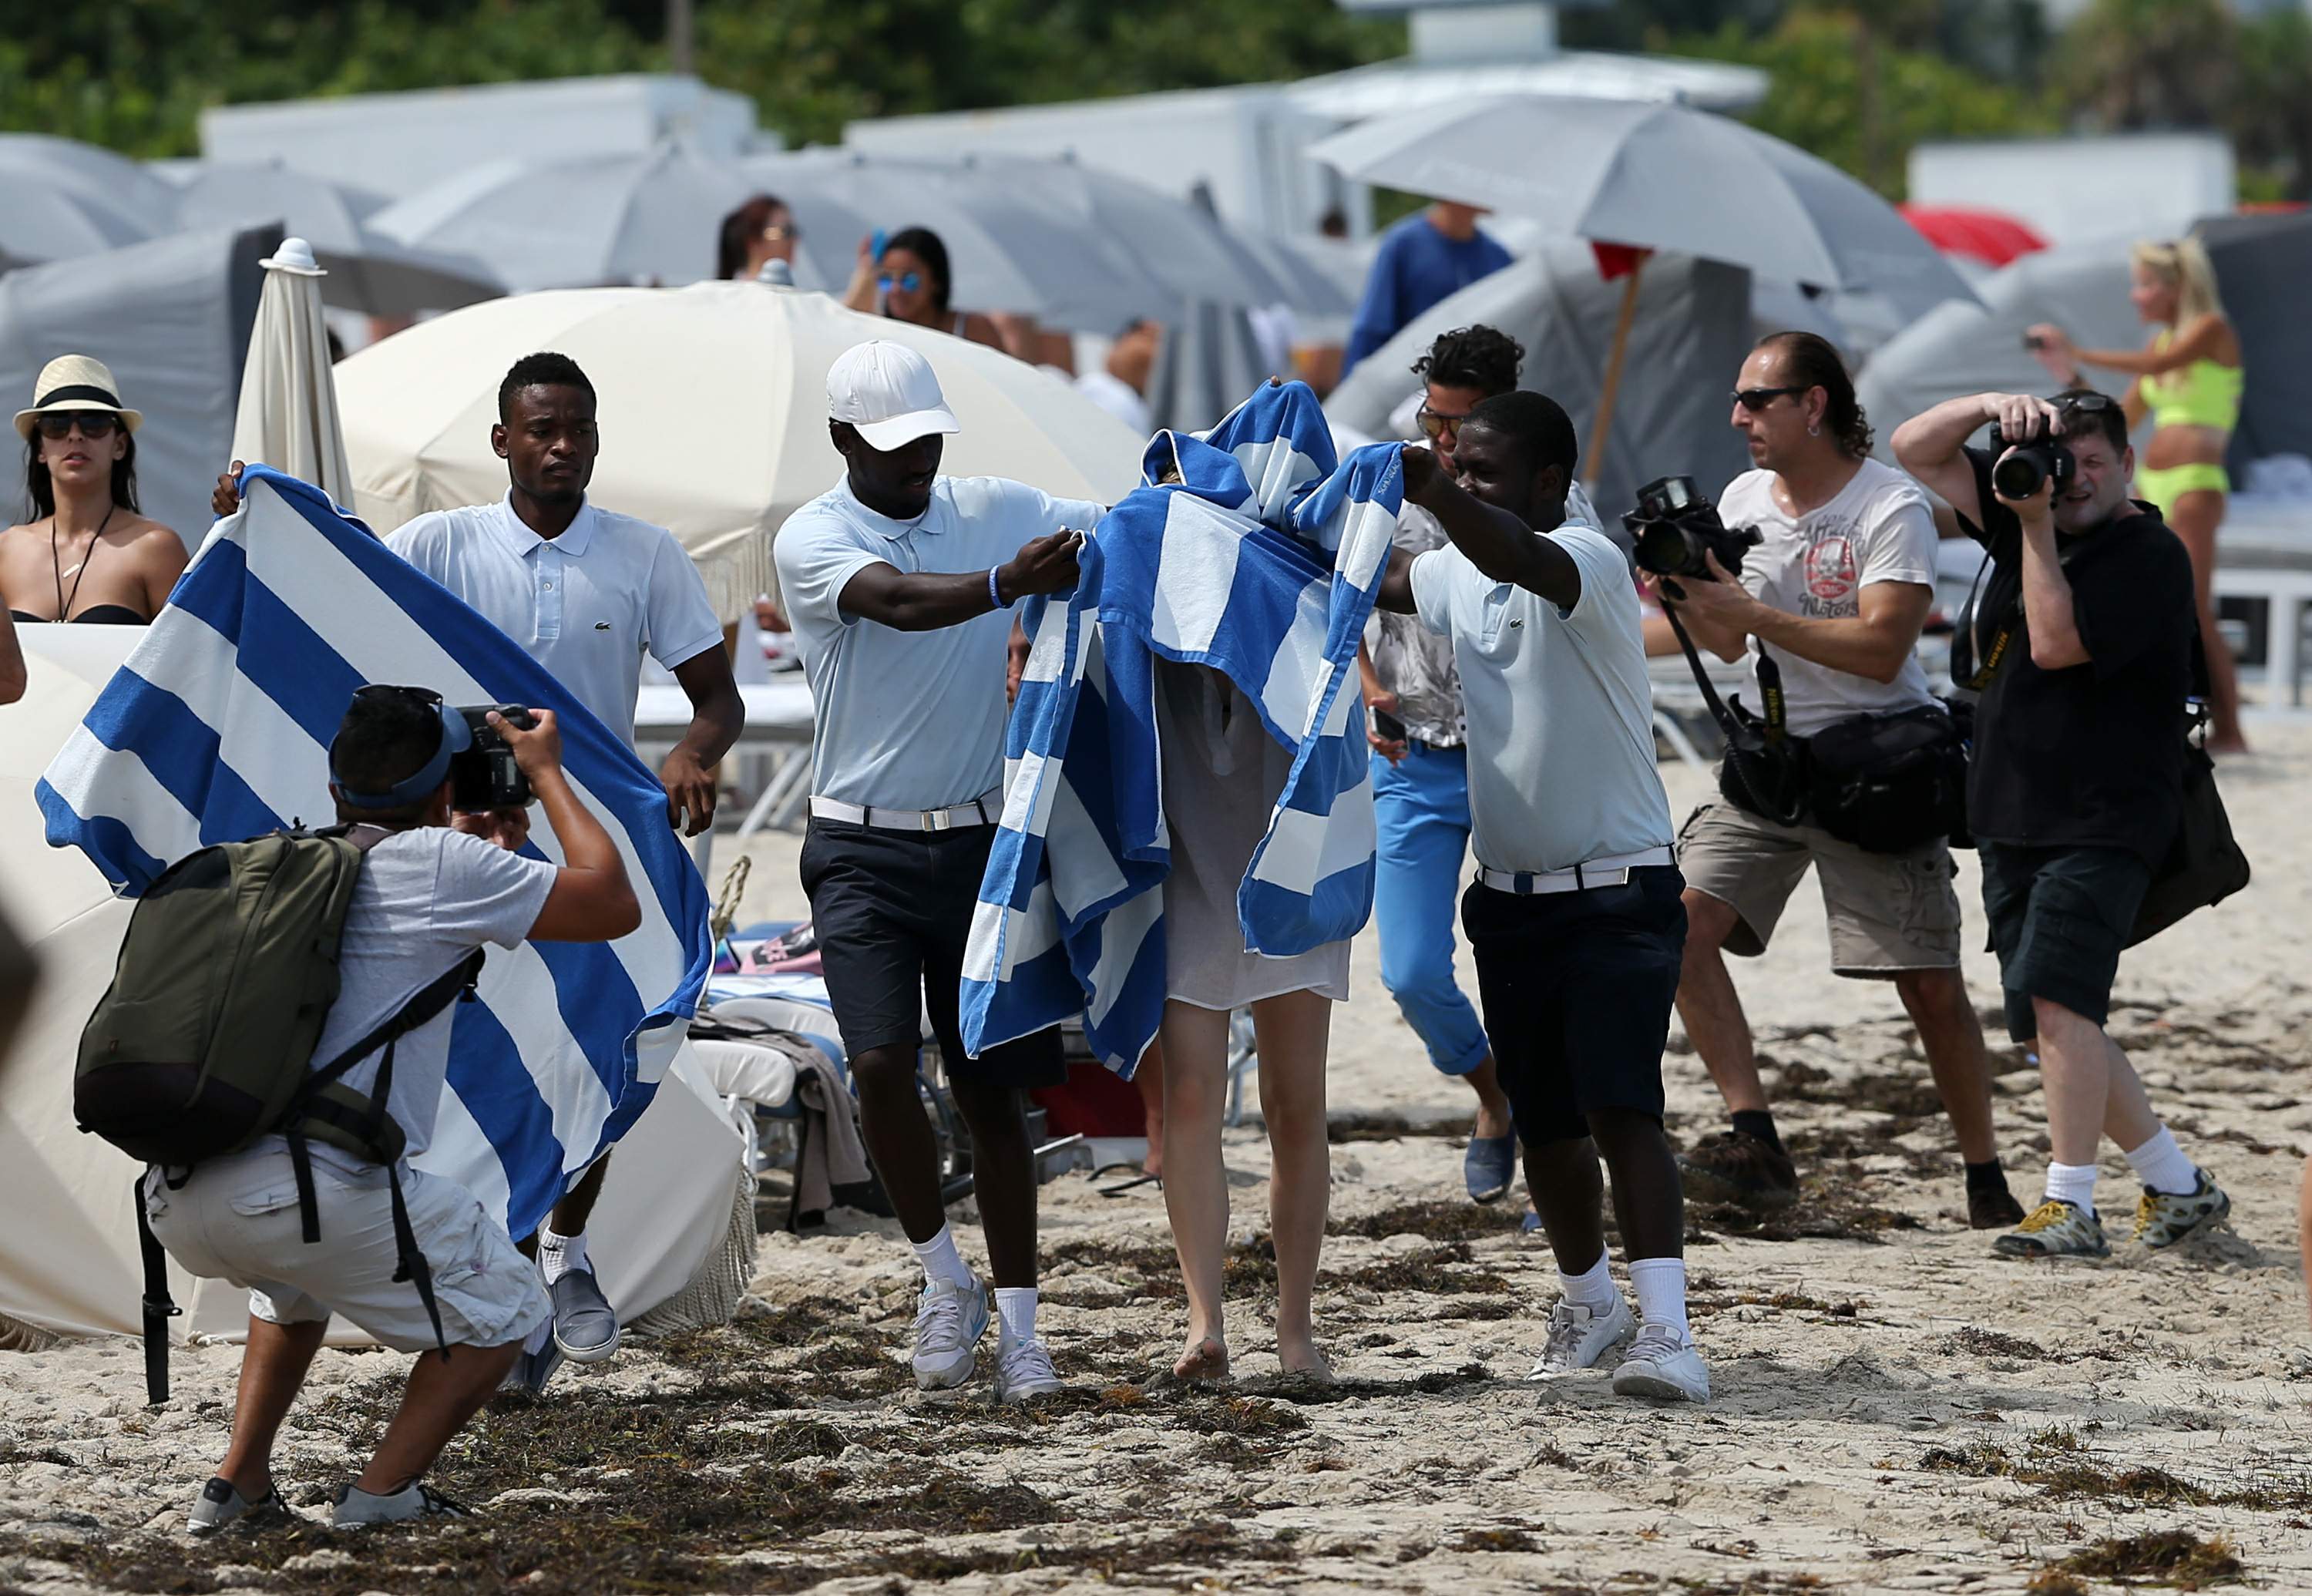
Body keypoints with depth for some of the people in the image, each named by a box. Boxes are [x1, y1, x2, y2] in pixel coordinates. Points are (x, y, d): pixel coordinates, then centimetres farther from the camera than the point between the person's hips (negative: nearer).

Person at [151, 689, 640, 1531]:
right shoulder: (437, 864, 3)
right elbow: (615, 906, 10)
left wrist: (480, 850, 44)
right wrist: (547, 774, 21)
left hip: (176, 1200, 7)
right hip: (305, 1190, -7)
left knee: (297, 1280, 39)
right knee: (501, 1305, 15)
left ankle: (238, 1485, 26)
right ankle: (382, 1492, 3)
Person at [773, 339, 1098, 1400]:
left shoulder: (993, 510, 6)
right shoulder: (812, 538, -7)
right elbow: (900, 603, -27)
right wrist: (1009, 581, -45)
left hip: (981, 842, 3)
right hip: (863, 850, -3)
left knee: (990, 1090, 4)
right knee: (880, 1063, -17)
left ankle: (1016, 1329, 9)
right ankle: (942, 1276, 3)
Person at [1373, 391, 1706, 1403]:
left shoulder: (1587, 561, -16)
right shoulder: (1457, 574, 8)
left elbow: (1517, 557, -38)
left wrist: (1434, 492, -55)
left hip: (1618, 892, -7)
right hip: (1510, 895, 7)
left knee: (1620, 1104, -19)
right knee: (1544, 1123, 13)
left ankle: (1666, 1330, -25)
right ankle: (1588, 1305, 32)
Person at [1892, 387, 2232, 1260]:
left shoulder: (2150, 557, -8)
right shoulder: (2024, 509, 13)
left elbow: (2056, 642, -18)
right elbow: (1915, 451, 12)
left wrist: (2036, 527, -14)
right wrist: (1994, 405, -5)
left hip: (2102, 821, -8)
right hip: (2012, 819, 8)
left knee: (2056, 993, -22)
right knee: (2053, 1018, 8)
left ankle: (2070, 1205, -23)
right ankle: (2177, 1185, 19)